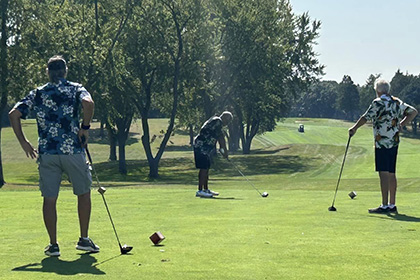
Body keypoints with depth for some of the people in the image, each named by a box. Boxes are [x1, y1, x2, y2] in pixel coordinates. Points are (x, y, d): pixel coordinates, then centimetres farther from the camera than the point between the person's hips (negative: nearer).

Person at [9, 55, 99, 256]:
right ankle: (84, 239, 13)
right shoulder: (75, 89, 3)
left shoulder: (37, 94, 11)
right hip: (72, 149, -2)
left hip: (47, 153, 2)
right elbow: (88, 103, -19)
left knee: (49, 198, 7)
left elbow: (14, 114, 4)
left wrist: (23, 142, 9)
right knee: (83, 193, 14)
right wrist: (85, 127, -7)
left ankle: (53, 244, 7)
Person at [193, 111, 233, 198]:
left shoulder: (216, 121, 20)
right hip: (202, 147, -11)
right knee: (204, 168, -12)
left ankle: (206, 189, 18)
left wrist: (222, 149, 13)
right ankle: (200, 190, -13)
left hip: (206, 148, 11)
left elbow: (219, 137, 19)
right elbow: (221, 137, -11)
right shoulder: (217, 121, -12)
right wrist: (225, 150, -5)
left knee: (206, 168, 13)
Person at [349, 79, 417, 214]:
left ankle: (385, 206, -14)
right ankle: (392, 205, 14)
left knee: (384, 173, -10)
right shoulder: (397, 102, 13)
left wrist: (354, 128, 1)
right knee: (391, 173, 11)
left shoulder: (378, 103, -8)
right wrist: (400, 125, 12)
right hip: (394, 141, 8)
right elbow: (413, 112, 14)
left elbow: (366, 117, -12)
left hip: (382, 142, -8)